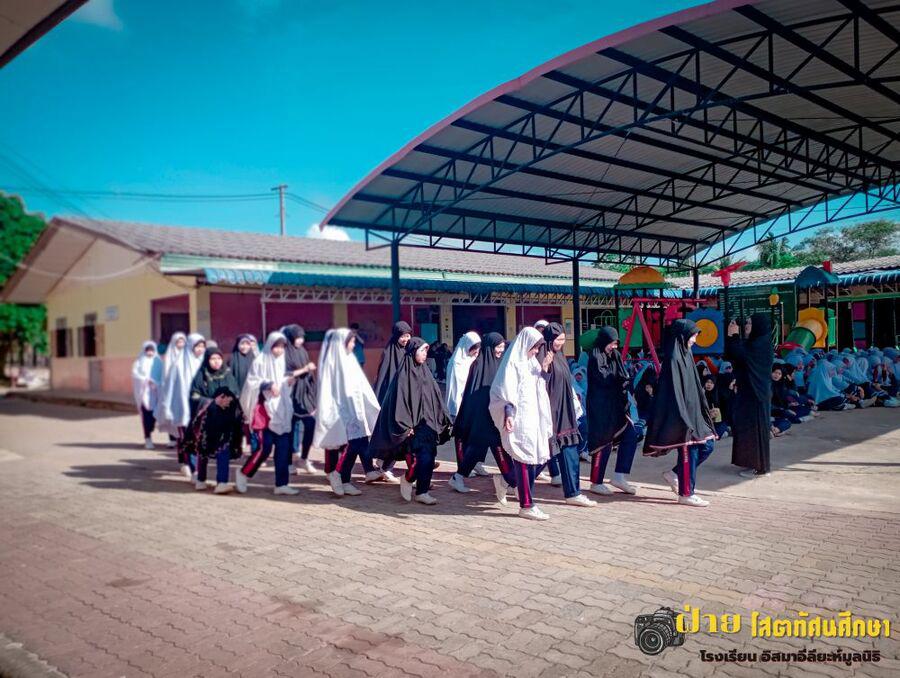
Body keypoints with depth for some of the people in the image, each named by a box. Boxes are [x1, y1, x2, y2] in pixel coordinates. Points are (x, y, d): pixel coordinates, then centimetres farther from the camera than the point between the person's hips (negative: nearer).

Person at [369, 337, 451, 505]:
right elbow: (399, 400, -12)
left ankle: (422, 491, 16)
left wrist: (443, 420, 11)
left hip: (428, 422, 6)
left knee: (429, 458, 4)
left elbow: (435, 397, 14)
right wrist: (405, 427, -15)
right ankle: (408, 479, 11)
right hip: (413, 425, -6)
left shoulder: (425, 372, 11)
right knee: (422, 457, -15)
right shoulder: (403, 374, -9)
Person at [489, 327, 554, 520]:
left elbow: (541, 388, 20)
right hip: (519, 419, -9)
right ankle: (527, 505, 3)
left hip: (534, 418, 9)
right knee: (526, 459, -5)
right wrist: (508, 414, -24)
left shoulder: (531, 362, 17)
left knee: (540, 457, 7)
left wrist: (544, 369, 6)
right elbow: (506, 392, -14)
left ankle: (504, 481, 24)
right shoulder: (513, 363, -8)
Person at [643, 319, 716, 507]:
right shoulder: (673, 358, -17)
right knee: (688, 451, -1)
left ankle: (675, 474, 21)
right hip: (681, 414, -9)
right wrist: (684, 419, -22)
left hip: (692, 411, 10)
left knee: (707, 445, 11)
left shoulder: (685, 355, 12)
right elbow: (675, 391, -21)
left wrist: (703, 413, 21)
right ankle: (686, 494, 11)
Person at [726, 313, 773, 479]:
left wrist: (735, 335, -15)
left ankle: (759, 467, 4)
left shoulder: (761, 344, -15)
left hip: (756, 393, -10)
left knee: (755, 428, -3)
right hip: (747, 392, 10)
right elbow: (731, 355, 12)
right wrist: (730, 336, 2)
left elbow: (741, 355, -25)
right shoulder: (752, 343, 13)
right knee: (746, 427, 14)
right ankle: (752, 462, 23)